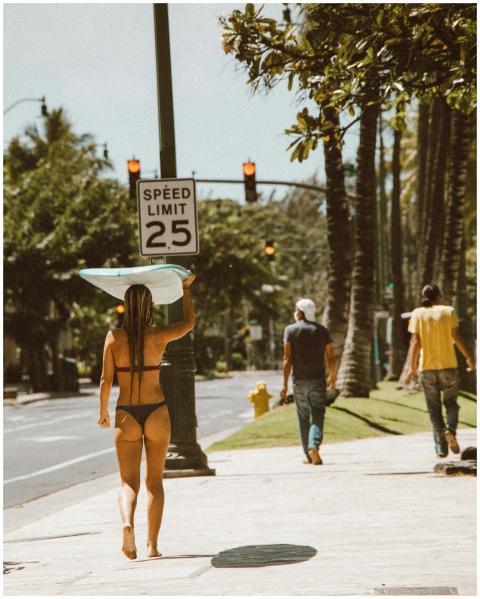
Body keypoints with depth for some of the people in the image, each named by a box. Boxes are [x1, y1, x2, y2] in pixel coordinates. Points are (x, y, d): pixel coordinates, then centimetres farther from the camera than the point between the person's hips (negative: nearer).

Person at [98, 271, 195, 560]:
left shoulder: (114, 337, -5)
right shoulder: (159, 336, -5)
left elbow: (106, 379, -4)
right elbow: (189, 322, 14)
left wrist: (103, 411, 10)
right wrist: (186, 289, 26)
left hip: (126, 416, 0)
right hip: (157, 412, 0)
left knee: (129, 482, 4)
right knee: (155, 481, 12)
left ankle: (128, 523, -26)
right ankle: (152, 544, 9)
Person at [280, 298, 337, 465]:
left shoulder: (290, 330, -2)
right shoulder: (322, 330, 3)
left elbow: (287, 359, -7)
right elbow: (330, 358, 3)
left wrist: (285, 384, -6)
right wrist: (333, 377, 20)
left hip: (299, 381, 0)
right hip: (318, 380, 0)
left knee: (303, 419, 11)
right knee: (318, 417, -1)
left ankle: (309, 456, 14)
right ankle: (314, 447, -24)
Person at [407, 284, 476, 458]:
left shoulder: (417, 314, 3)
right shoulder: (448, 311, 1)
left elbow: (416, 341, -4)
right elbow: (456, 337, -4)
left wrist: (413, 367, 0)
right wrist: (469, 357, 5)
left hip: (427, 367, 1)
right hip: (448, 365, -1)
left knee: (434, 408, 7)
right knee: (451, 402, 13)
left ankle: (441, 448, 1)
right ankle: (450, 430, -15)